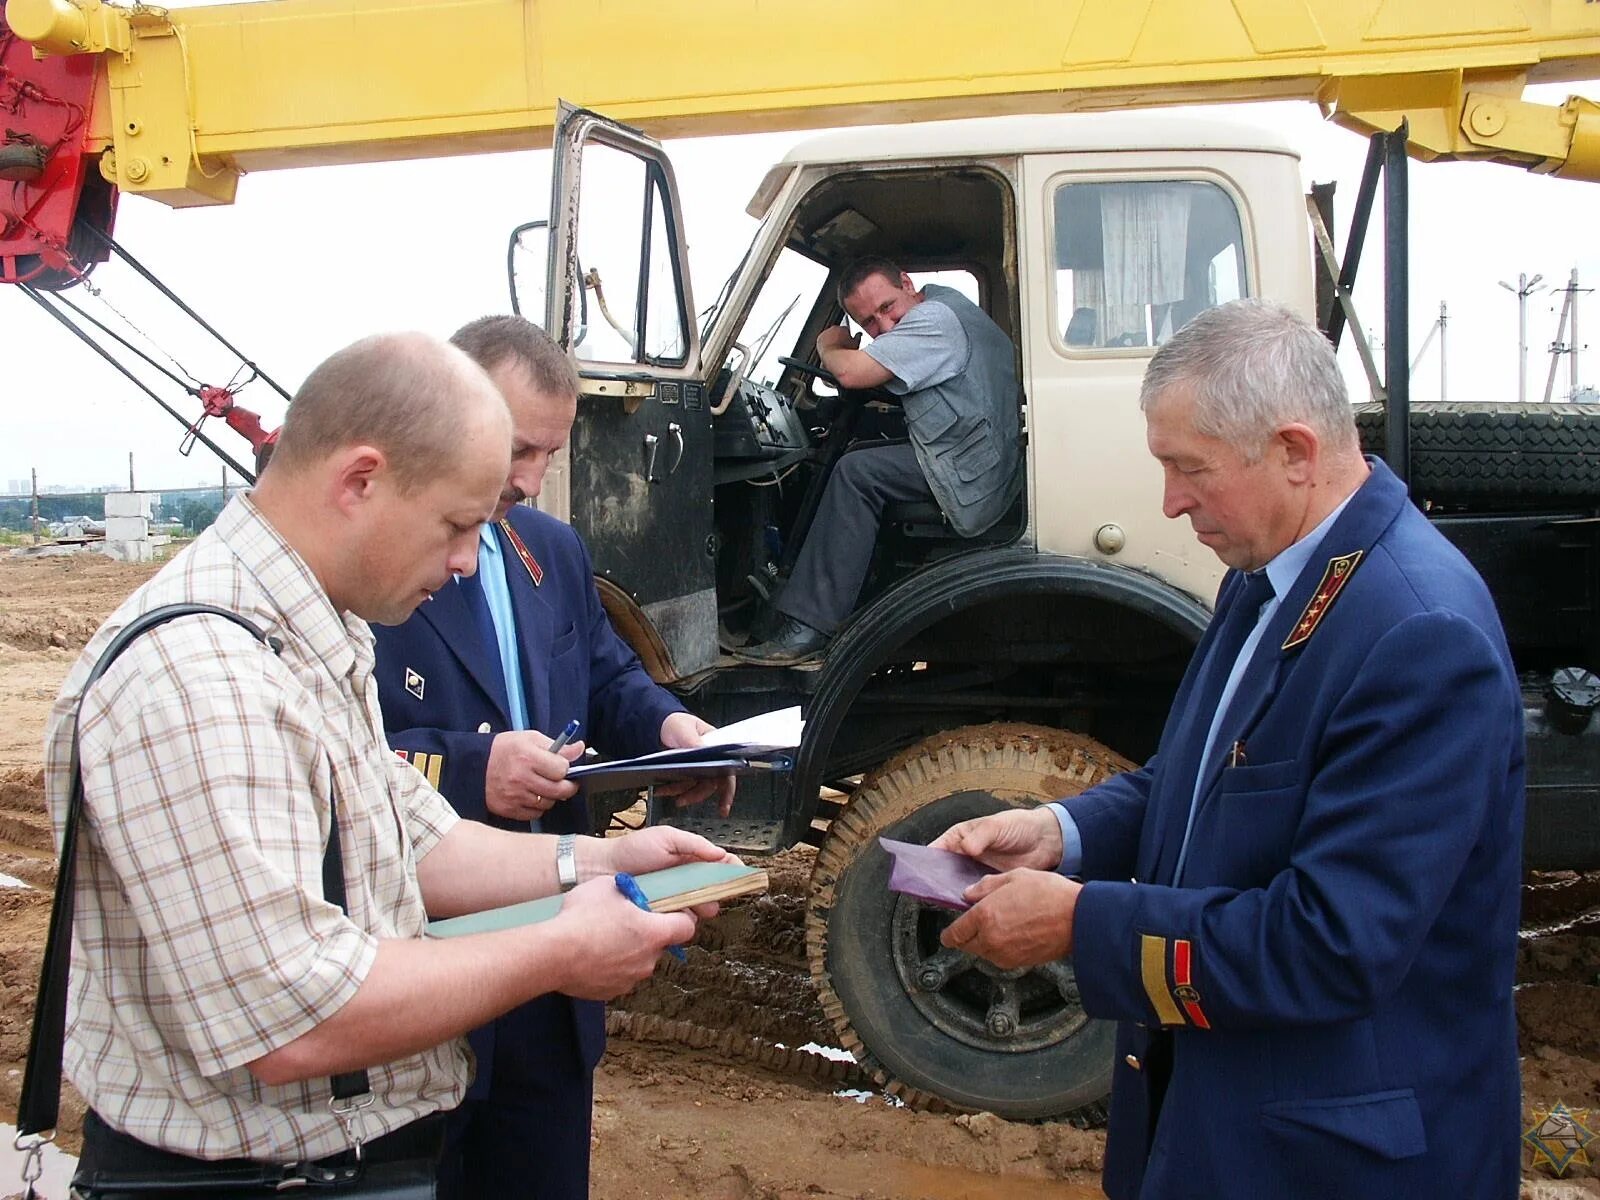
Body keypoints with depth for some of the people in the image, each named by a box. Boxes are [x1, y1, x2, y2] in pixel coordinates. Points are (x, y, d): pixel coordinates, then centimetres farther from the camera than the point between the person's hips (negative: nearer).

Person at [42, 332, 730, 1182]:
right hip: (249, 1166, -9)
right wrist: (558, 953, -22)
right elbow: (295, 1024, -31)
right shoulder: (196, 681, -28)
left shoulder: (311, 640, 6)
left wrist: (591, 861, -2)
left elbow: (410, 844, 11)